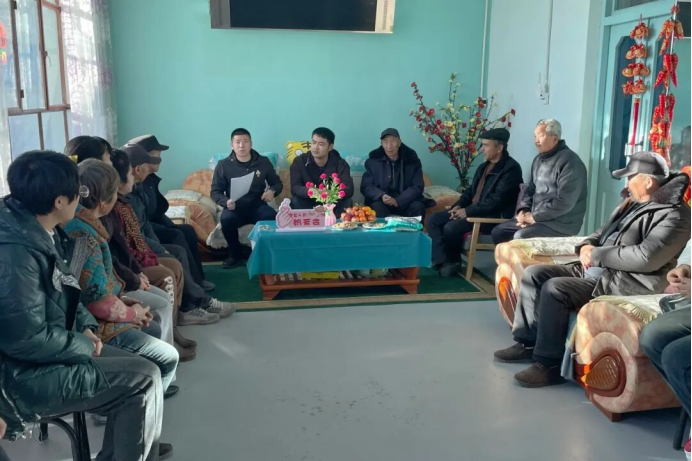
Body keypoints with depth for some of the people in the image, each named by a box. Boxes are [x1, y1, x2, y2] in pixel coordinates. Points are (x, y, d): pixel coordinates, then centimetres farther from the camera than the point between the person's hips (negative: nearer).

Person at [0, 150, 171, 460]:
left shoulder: (43, 231, 3)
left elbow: (62, 294, 16)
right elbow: (27, 339, -28)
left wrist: (86, 327, 1)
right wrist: (84, 345, -14)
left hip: (44, 352, 10)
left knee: (135, 373, 13)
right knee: (145, 378, -10)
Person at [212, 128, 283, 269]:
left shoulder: (263, 162, 4)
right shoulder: (223, 165, 1)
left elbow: (277, 183, 13)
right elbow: (215, 191, 2)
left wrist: (272, 191, -12)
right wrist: (226, 201, -20)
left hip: (258, 206, 0)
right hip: (235, 208, 0)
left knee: (273, 218, -33)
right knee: (226, 219, -35)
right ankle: (236, 254, -7)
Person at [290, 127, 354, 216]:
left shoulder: (340, 163, -8)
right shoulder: (299, 161, -7)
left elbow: (349, 189, -20)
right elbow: (295, 188, -18)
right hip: (307, 204, 0)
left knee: (347, 202, -27)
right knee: (295, 201, -29)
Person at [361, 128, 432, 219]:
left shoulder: (411, 158, -1)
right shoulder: (373, 160, 0)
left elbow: (417, 186, -6)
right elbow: (366, 186, -1)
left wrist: (398, 201, -21)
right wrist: (381, 196, -23)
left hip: (405, 201, 1)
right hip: (382, 200, -1)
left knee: (418, 207, -29)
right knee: (377, 207, -33)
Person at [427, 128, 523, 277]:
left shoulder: (511, 168, -14)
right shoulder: (484, 167, 15)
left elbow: (497, 200, -22)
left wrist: (468, 211, -20)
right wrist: (458, 206, 1)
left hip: (493, 216, -10)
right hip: (471, 210, 10)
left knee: (451, 227, -27)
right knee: (434, 220, -3)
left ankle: (454, 261, -2)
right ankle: (443, 261, -12)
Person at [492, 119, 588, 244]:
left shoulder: (569, 161, -16)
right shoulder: (539, 159, 14)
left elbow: (564, 202, -23)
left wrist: (535, 217, -18)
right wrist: (524, 210, 0)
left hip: (561, 223, -9)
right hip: (536, 217, 9)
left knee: (520, 237, -29)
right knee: (498, 232, 2)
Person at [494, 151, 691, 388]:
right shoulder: (633, 203, 16)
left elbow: (646, 258, -27)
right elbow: (603, 233, 24)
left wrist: (597, 255, -17)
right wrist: (586, 247, 0)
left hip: (627, 283, -10)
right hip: (596, 270, 10)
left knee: (554, 288, -28)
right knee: (534, 274, 0)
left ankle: (549, 363, -16)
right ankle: (527, 343, 6)